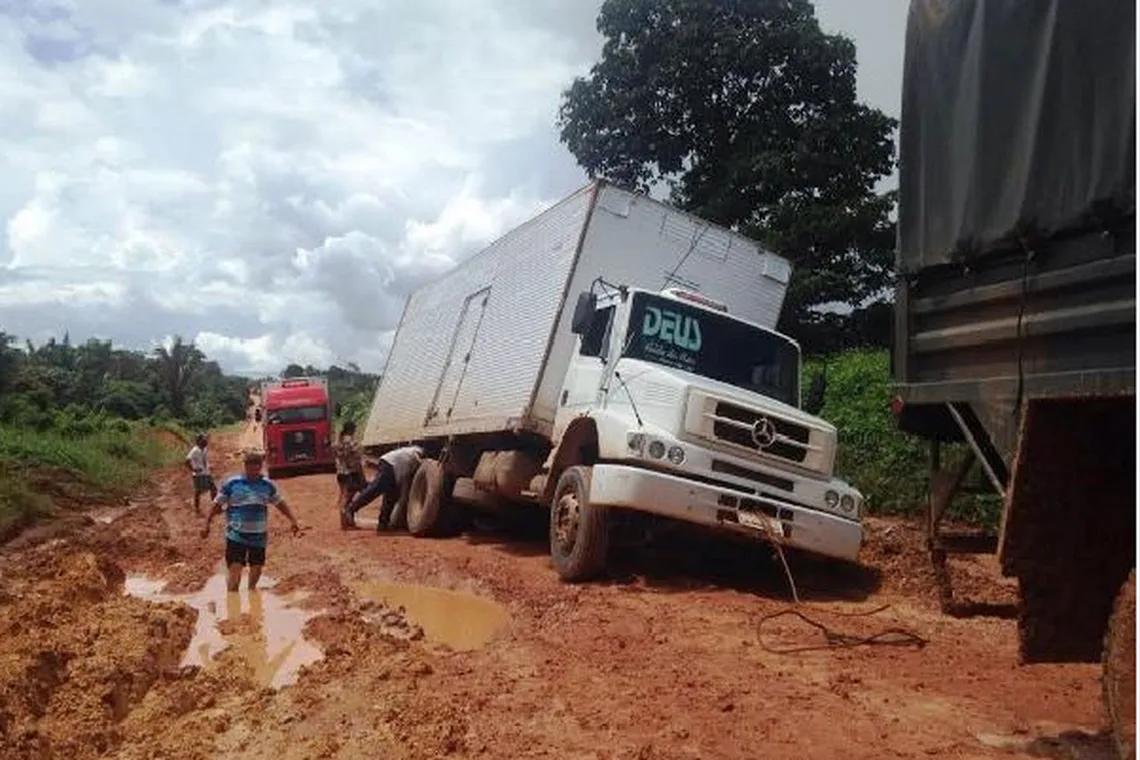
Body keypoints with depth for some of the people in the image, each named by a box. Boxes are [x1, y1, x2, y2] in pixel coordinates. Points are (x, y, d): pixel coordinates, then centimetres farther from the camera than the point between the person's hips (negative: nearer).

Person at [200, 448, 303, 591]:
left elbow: (280, 503, 12)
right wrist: (207, 523, 1)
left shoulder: (267, 485, 3)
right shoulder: (231, 484, -6)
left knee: (256, 569, 14)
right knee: (235, 570, -10)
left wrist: (292, 520, 7)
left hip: (259, 536, 3)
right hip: (236, 535, -3)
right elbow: (218, 505, 2)